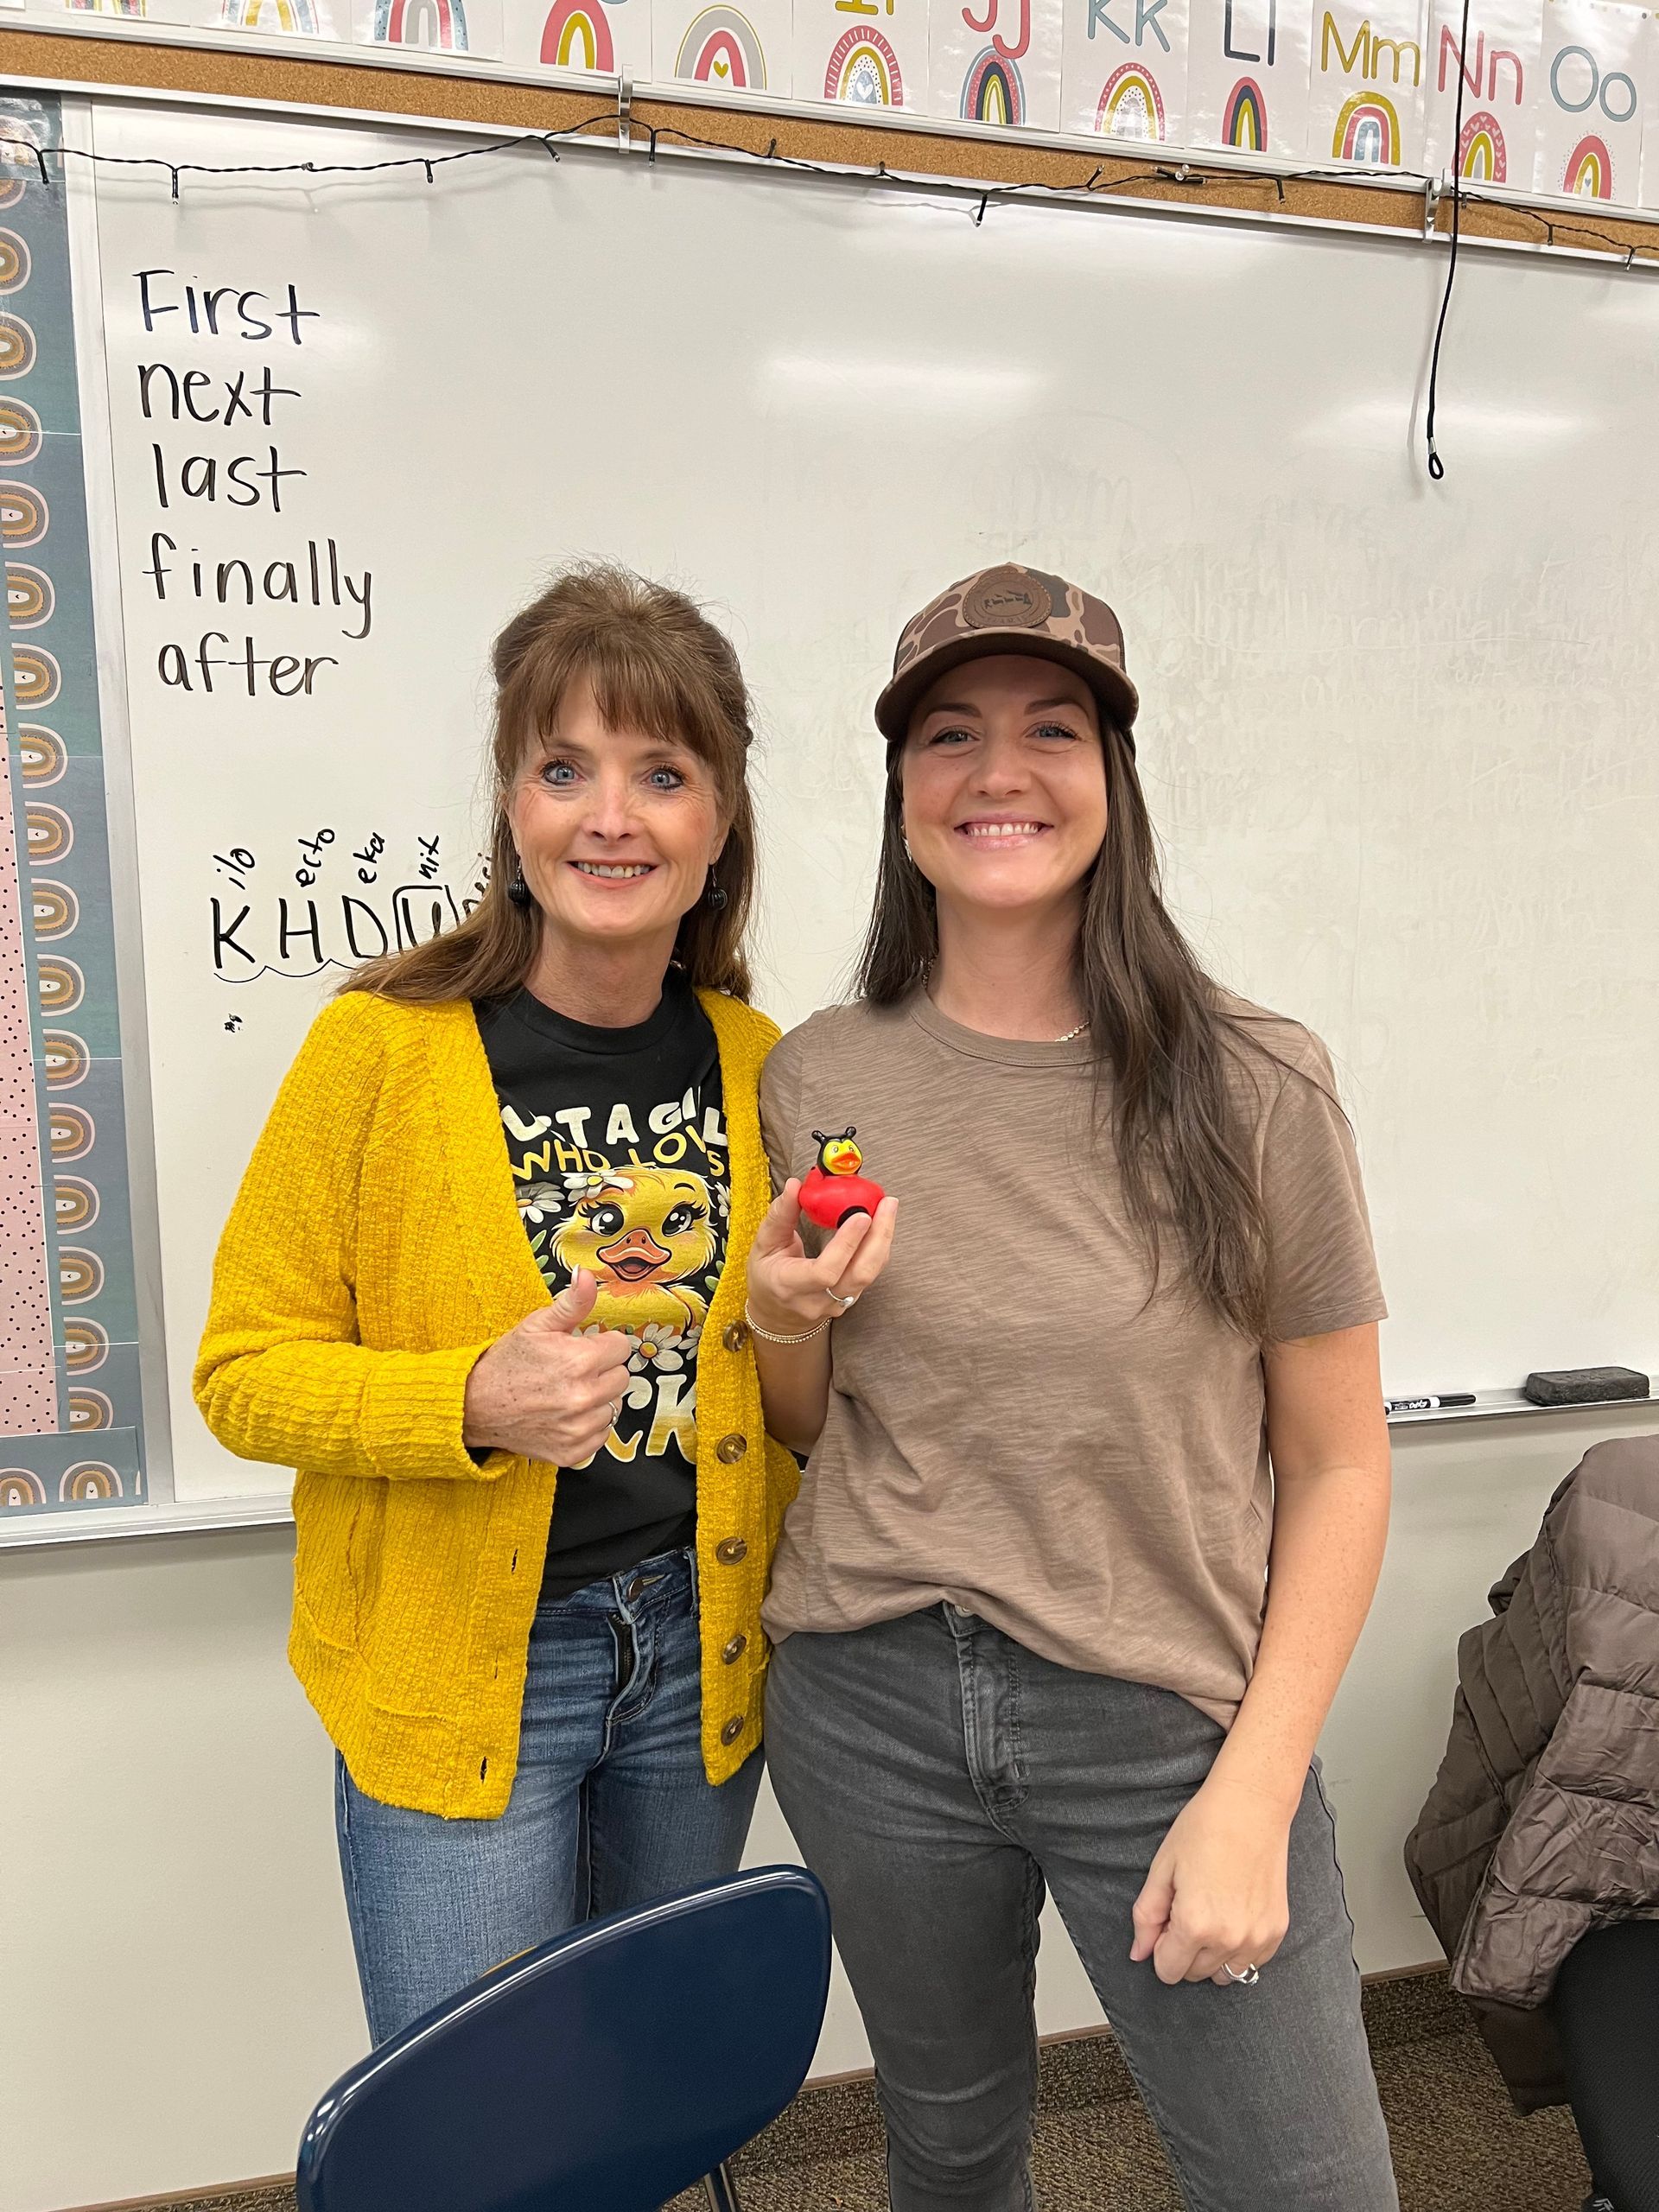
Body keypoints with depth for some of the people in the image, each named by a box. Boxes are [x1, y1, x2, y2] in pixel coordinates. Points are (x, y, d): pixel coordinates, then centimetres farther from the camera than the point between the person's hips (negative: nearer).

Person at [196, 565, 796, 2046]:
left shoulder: (757, 1063, 0)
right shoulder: (382, 1048, -13)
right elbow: (243, 1372, -9)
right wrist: (473, 1401, -23)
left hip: (697, 1654, 4)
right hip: (461, 1672, -4)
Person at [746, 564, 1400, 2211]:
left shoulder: (1254, 1089, -11)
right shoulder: (816, 1081, -3)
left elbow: (1337, 1467, -4)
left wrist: (1253, 1794, -10)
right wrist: (782, 1322, -13)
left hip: (1167, 1714, -2)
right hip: (870, 1705, 3)